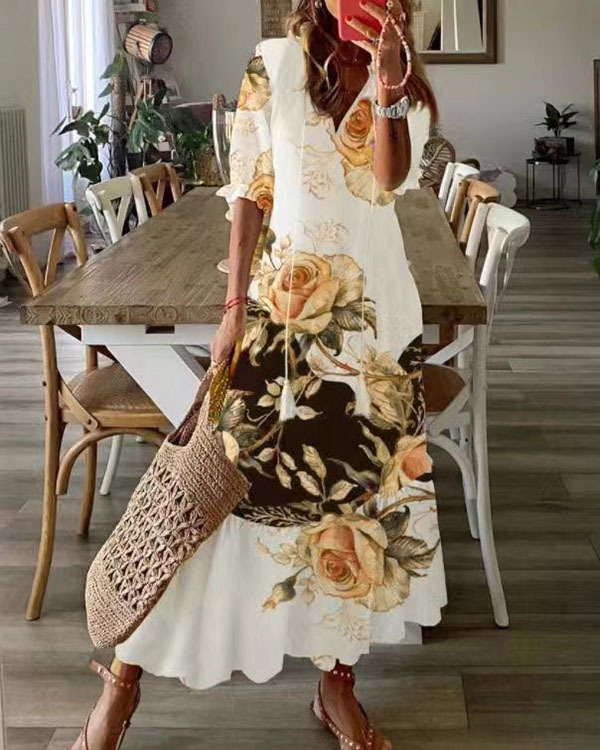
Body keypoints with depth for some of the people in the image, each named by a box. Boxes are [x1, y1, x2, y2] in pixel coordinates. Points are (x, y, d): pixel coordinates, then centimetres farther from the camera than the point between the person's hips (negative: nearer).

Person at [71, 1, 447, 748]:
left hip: (373, 309, 2)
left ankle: (336, 681, 22)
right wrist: (235, 307, -3)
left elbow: (390, 179, -12)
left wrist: (387, 87, -26)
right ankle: (126, 674, 11)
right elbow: (250, 193, 1)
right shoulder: (274, 65, 2)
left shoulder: (405, 82, 6)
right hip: (283, 301, -2)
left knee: (362, 480, 5)